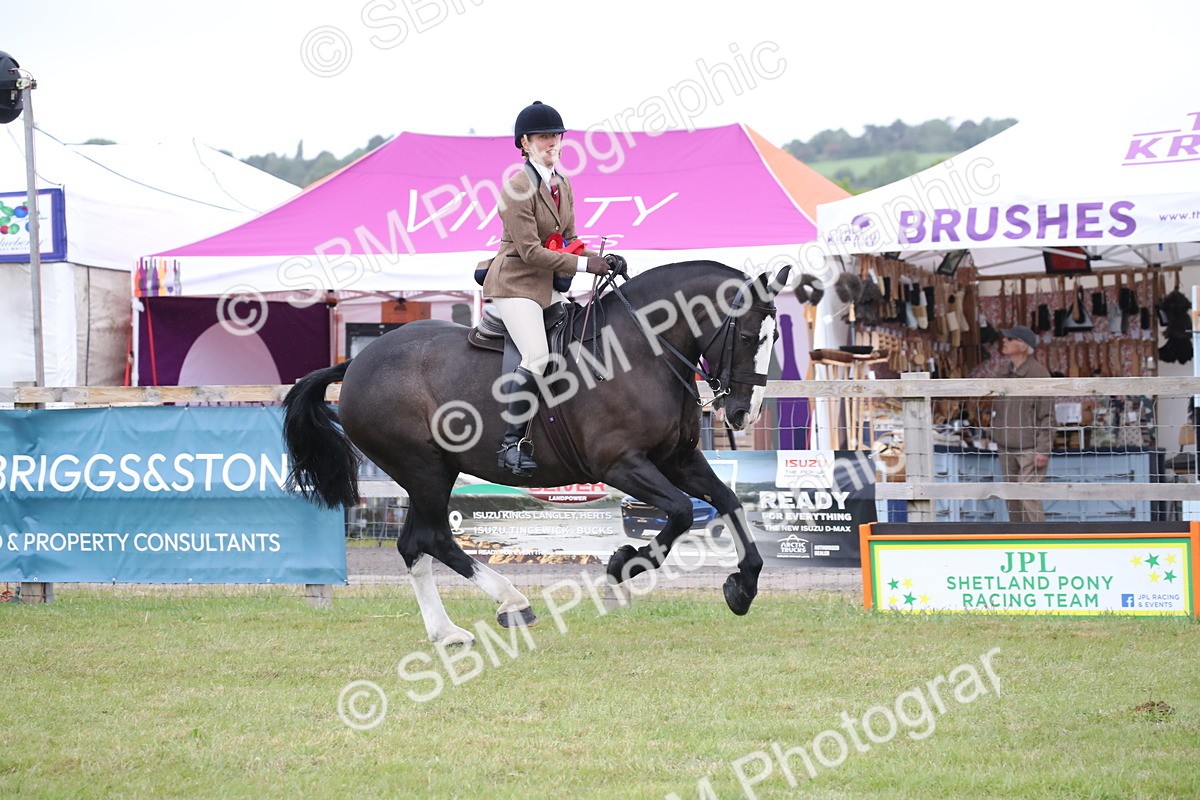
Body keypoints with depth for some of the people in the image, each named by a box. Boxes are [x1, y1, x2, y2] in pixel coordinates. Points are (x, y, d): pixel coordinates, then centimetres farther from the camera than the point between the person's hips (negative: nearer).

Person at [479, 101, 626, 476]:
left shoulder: (563, 184, 10)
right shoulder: (518, 187, -17)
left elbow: (569, 240, 14)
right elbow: (530, 250, -20)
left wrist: (602, 259, -5)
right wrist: (584, 264, -22)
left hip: (549, 284, 9)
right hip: (515, 283, -9)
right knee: (538, 357, -22)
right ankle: (512, 444, -19)